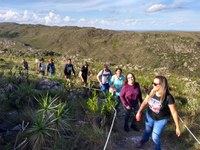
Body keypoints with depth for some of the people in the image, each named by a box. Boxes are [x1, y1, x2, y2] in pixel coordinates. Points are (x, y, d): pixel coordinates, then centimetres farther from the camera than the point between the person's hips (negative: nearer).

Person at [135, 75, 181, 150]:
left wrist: (177, 127, -17)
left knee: (155, 137, 7)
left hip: (161, 119, -4)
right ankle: (144, 139, 62)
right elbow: (145, 101, -4)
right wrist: (139, 111, -6)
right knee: (147, 129, 28)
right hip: (149, 115, 4)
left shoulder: (168, 97, -33)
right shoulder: (151, 91, -22)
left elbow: (174, 112, -23)